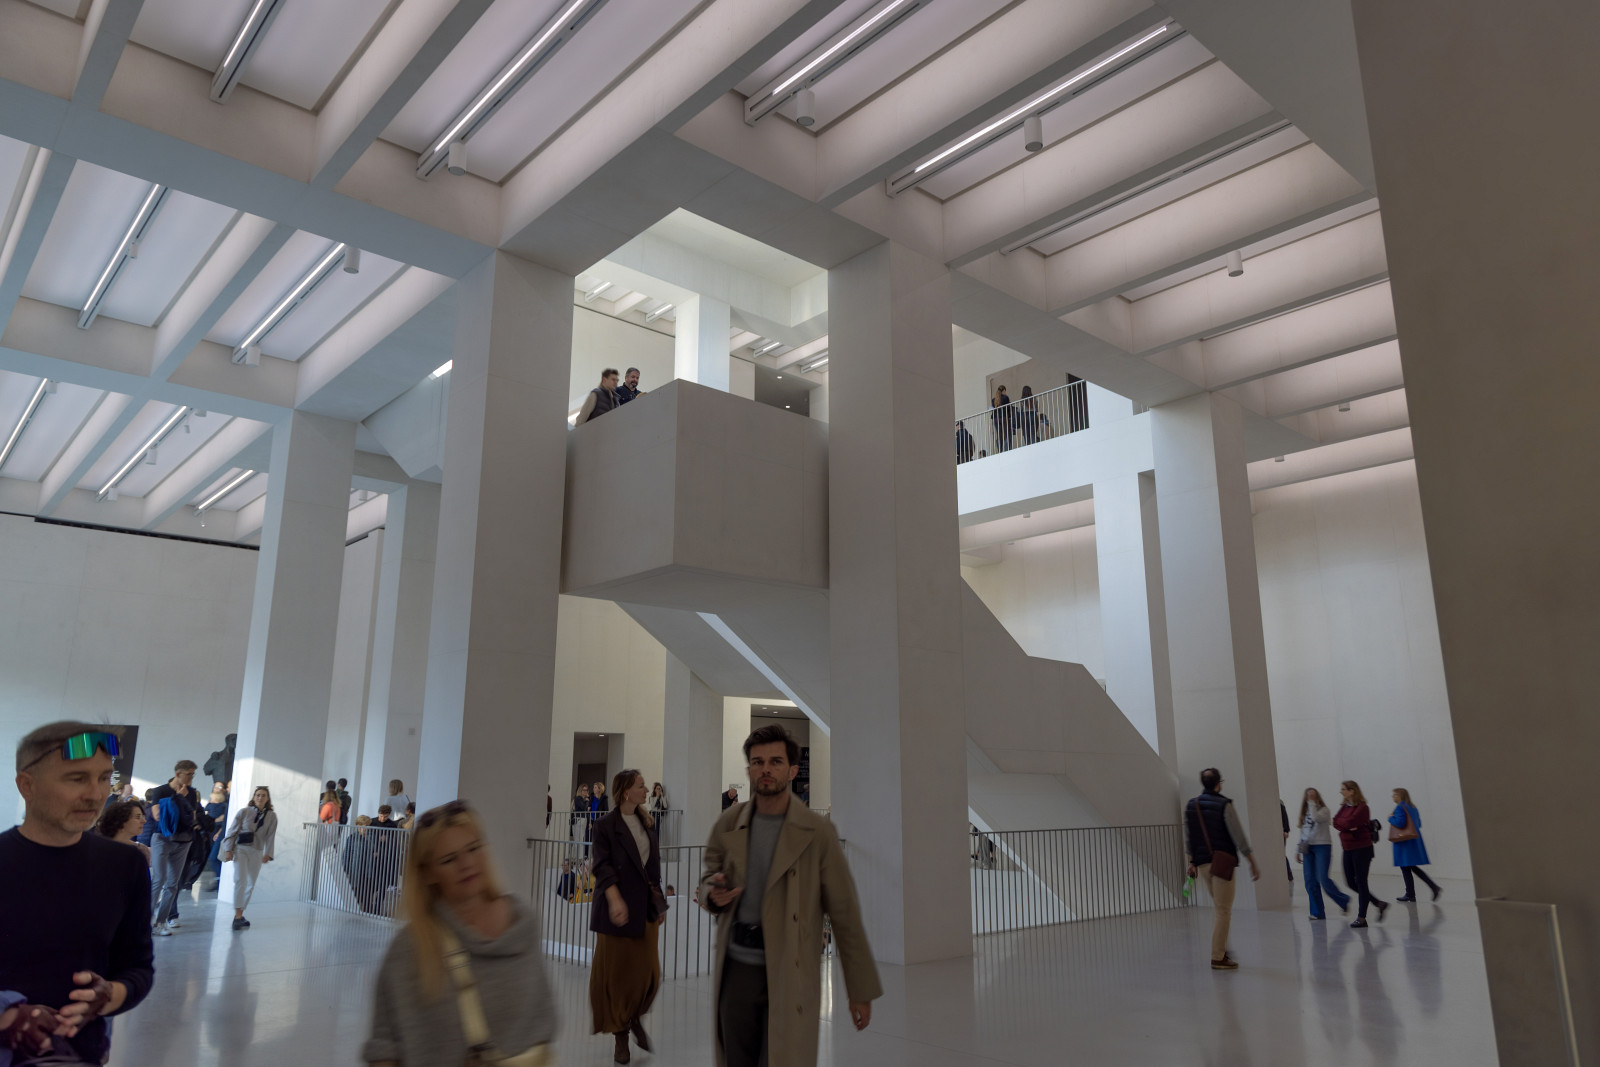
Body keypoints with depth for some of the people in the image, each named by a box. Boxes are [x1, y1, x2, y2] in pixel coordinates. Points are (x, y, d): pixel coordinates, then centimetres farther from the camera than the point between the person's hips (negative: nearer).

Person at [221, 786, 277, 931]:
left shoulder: (272, 816, 5)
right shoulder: (244, 812, 0)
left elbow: (270, 837, 2)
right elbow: (233, 831, 1)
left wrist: (267, 854, -6)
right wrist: (228, 849, -6)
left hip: (256, 852, 3)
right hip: (240, 849, -3)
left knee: (250, 884, 6)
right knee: (240, 880, -16)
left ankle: (240, 914, 18)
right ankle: (238, 916, -17)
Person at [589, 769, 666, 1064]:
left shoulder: (649, 824, 10)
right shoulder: (606, 826, -7)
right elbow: (602, 866, -15)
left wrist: (659, 901, 13)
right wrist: (615, 899, -26)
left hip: (646, 907, 5)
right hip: (617, 907, -5)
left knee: (648, 971, 4)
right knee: (614, 971, 4)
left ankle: (636, 1019, 29)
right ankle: (620, 1034, 20)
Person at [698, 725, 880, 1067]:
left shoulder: (817, 833, -7)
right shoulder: (728, 824, 4)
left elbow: (845, 914, -4)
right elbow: (708, 877, 18)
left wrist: (861, 991, -2)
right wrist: (713, 894, -7)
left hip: (789, 975, -3)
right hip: (736, 966, 4)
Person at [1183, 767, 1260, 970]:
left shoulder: (1190, 806, 8)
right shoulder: (1224, 805, -10)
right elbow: (1239, 836, -12)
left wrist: (1191, 862, 20)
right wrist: (1253, 863, -7)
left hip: (1202, 864, 6)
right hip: (1222, 862, -6)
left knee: (1219, 907, 20)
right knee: (1223, 910, -1)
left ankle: (1221, 948, 19)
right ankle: (1218, 957, 0)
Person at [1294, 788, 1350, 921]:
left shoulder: (1324, 810, -4)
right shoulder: (1305, 813, 13)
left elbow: (1316, 818, -27)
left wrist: (1312, 802, -17)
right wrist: (1298, 850, 15)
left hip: (1322, 846, -6)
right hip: (1308, 848, 6)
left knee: (1324, 879, -11)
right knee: (1310, 882, 2)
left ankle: (1344, 901, 15)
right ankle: (1317, 912, 9)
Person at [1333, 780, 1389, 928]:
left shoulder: (1362, 807, -12)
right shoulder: (1344, 807, 12)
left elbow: (1350, 822, -23)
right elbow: (1336, 822, 0)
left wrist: (1339, 822, -5)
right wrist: (1347, 826, -17)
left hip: (1362, 849, -8)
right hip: (1348, 849, 8)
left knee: (1361, 882, -3)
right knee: (1350, 882, 10)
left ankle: (1361, 918, 3)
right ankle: (1379, 904, 24)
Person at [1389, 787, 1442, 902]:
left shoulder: (1400, 808, -14)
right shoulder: (1412, 807, 13)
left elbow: (1400, 822, -24)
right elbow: (1419, 823, 18)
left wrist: (1391, 818, -7)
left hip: (1404, 841, -9)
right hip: (1414, 840, 9)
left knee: (1405, 868, -1)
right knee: (1412, 867, 17)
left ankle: (1410, 896, 3)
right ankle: (1434, 886, 11)